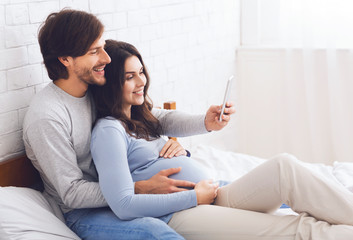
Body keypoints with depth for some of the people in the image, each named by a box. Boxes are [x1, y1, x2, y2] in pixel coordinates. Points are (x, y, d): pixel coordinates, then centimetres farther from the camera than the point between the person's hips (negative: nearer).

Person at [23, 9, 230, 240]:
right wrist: (143, 188, -26)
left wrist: (206, 122, -12)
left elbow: (155, 117, 6)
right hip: (82, 213, -8)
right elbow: (72, 194, -22)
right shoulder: (45, 117, -23)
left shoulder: (101, 92, 0)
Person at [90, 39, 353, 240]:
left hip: (213, 198, 8)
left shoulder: (141, 118, 24)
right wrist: (194, 196, -12)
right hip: (179, 216, -8)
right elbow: (123, 205, -17)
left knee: (284, 166, -19)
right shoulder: (108, 131, -5)